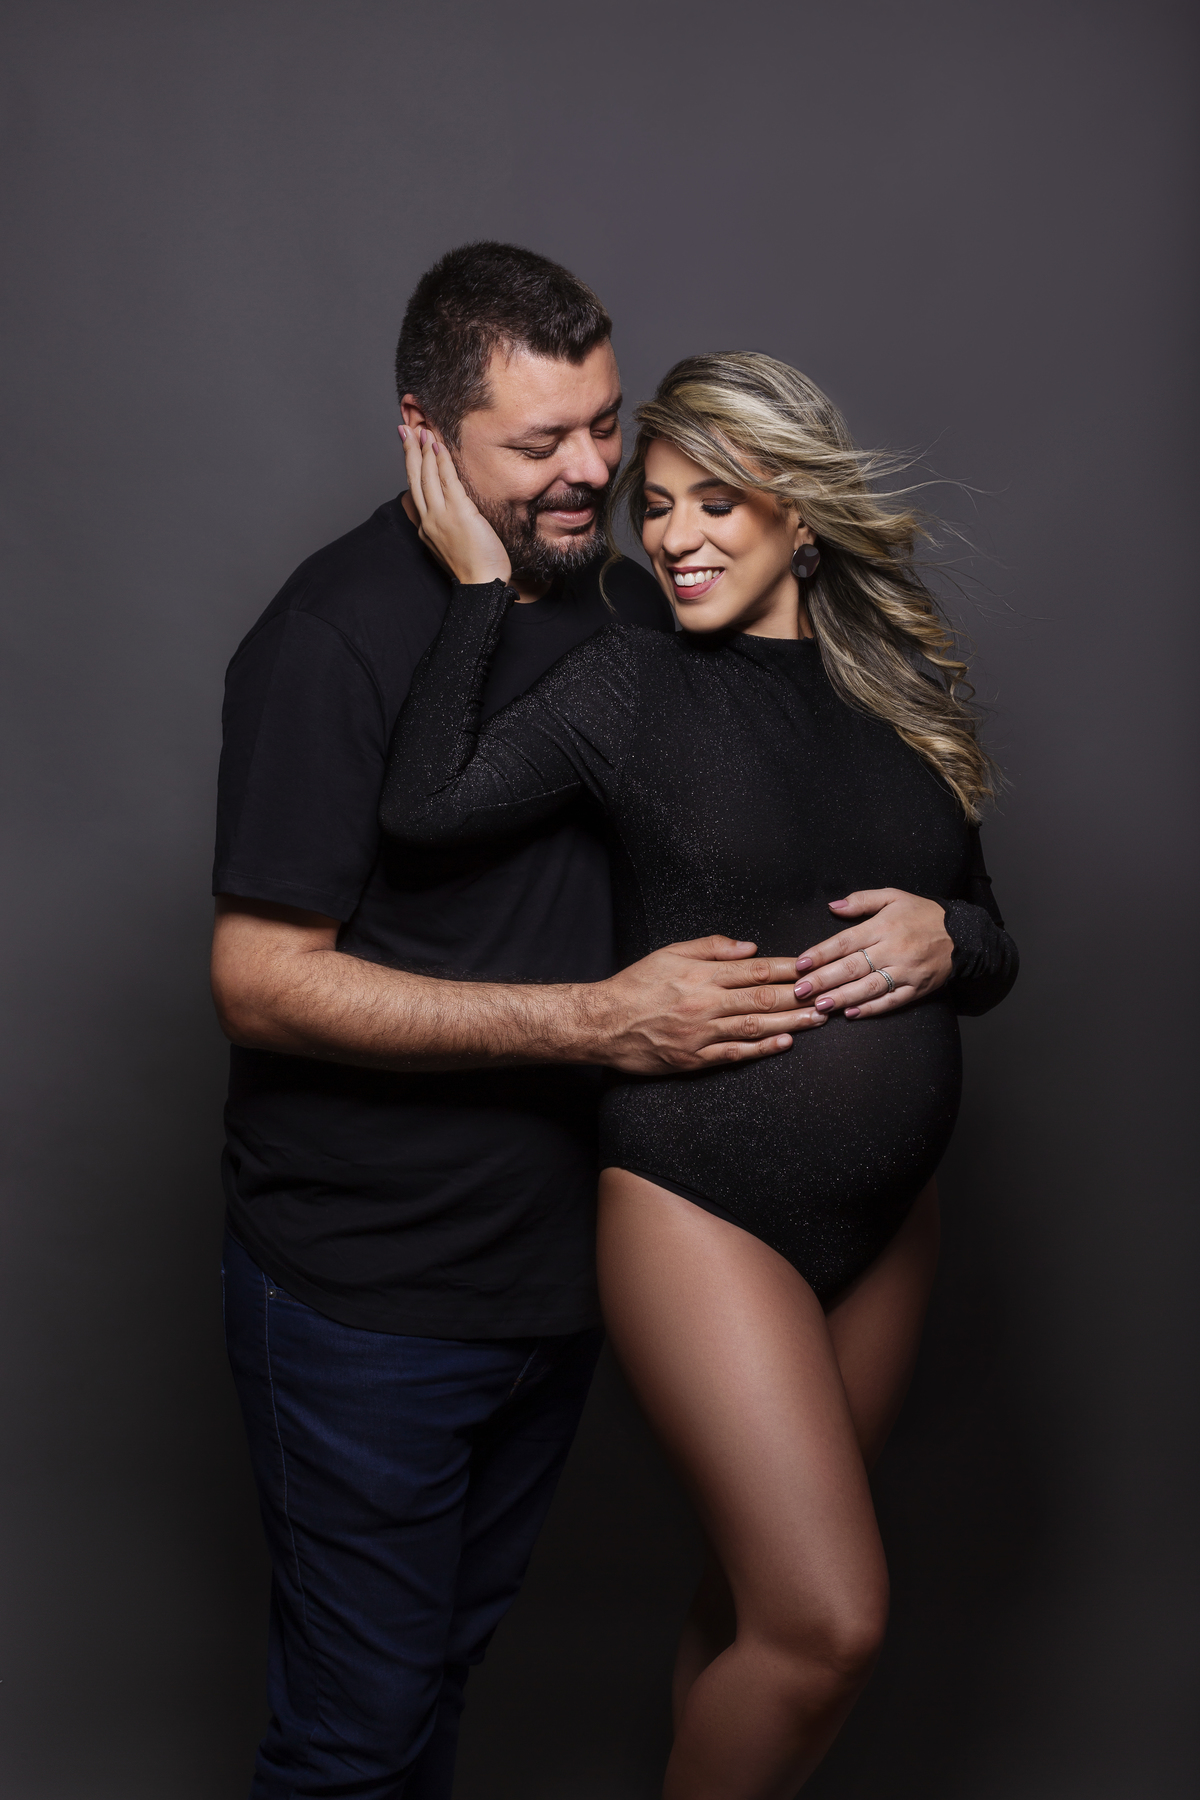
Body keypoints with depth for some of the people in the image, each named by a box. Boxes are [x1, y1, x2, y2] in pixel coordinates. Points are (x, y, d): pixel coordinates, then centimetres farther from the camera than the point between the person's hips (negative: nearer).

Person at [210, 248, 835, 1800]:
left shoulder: (629, 595, 4)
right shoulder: (336, 637, -18)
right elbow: (262, 981, -22)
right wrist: (598, 1021, -25)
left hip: (559, 1260, 6)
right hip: (365, 1301, -6)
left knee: (450, 1661, 24)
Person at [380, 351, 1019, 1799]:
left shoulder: (906, 694, 7)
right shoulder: (633, 680, -6)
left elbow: (993, 954, 13)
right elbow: (423, 806, -21)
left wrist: (944, 938, -9)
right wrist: (478, 582, -16)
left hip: (888, 1214, 5)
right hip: (700, 1198, -5)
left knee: (762, 1597, 17)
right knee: (829, 1624, -8)